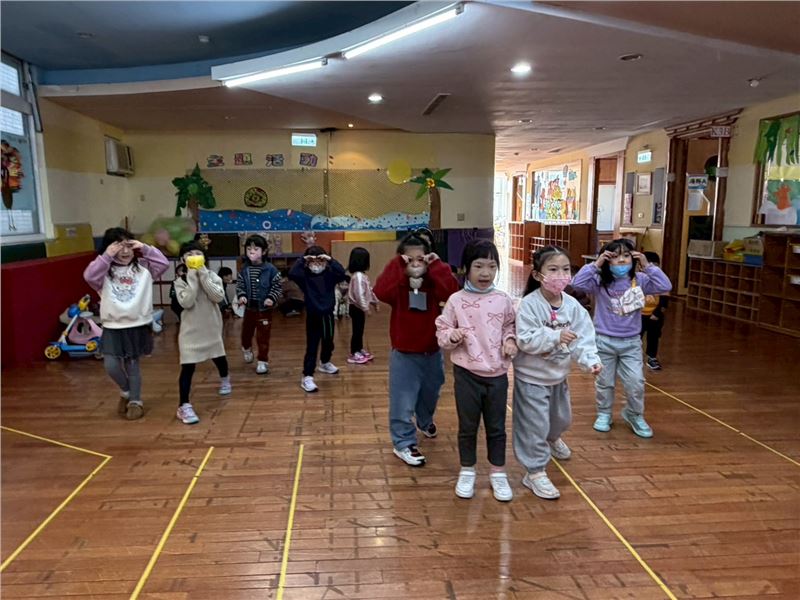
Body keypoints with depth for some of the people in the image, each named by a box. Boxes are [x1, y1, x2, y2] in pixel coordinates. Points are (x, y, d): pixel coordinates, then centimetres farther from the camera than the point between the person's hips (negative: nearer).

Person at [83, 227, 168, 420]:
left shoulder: (142, 267, 1)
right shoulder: (104, 270, -4)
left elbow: (163, 263, -5)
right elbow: (89, 276, -21)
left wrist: (145, 248, -9)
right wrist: (106, 256, -20)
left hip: (138, 325, 0)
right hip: (113, 327, 0)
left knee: (132, 365, 9)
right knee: (111, 365, -7)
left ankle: (135, 401, 26)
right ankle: (126, 391, 23)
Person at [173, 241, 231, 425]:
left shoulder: (213, 276, -5)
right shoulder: (180, 281, -7)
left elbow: (218, 297, -20)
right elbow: (186, 303, -22)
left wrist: (203, 276, -21)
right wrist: (193, 279, -22)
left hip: (212, 327, 3)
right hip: (191, 329, -3)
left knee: (219, 358, 22)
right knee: (188, 367, -8)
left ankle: (224, 379, 53)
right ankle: (184, 405, -3)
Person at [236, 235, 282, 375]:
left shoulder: (270, 269, -13)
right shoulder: (244, 269, -3)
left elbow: (277, 287, -8)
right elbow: (239, 285, 4)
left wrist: (272, 298, -23)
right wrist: (241, 296, -14)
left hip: (264, 309, -4)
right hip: (249, 308, 4)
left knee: (263, 336, 2)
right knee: (246, 332, 22)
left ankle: (263, 361, 15)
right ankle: (247, 349, 52)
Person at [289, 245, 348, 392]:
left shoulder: (330, 274, -4)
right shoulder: (305, 275, -8)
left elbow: (342, 273, -22)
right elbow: (291, 274, -25)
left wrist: (330, 260, -26)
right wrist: (302, 260, -24)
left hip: (328, 314, 3)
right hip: (313, 316, -3)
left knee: (328, 342, 22)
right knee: (312, 347, -3)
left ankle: (325, 363, 49)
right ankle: (307, 377, 0)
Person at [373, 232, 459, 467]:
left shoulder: (433, 281, -4)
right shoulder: (397, 283, -10)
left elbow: (452, 293, -25)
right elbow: (381, 292, -32)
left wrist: (437, 265, -24)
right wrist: (397, 265, -30)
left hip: (432, 352, 4)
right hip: (404, 353, -3)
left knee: (430, 394, 26)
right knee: (402, 402, -1)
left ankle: (425, 422, 54)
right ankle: (403, 444, 14)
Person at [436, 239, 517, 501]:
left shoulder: (503, 300, -2)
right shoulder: (456, 300, -8)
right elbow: (442, 333, -3)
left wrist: (510, 340, -7)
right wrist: (452, 335, -24)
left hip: (497, 374, 2)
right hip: (467, 374, -1)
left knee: (496, 427, 14)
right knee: (467, 426, 13)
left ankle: (498, 474, 31)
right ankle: (467, 472, 32)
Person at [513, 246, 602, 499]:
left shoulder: (573, 306, -7)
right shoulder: (529, 305, -23)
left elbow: (583, 338, -8)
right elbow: (525, 340, -27)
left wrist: (590, 360, -23)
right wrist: (555, 337, -34)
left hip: (559, 374, 7)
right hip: (532, 376, -6)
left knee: (562, 417, 28)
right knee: (534, 426, -2)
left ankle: (552, 439, 61)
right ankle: (535, 473, 13)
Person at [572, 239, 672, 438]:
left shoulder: (639, 280, -5)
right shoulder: (599, 281, -10)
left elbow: (665, 287, -14)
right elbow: (577, 283, -24)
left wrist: (647, 266, -17)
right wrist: (596, 264, -24)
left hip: (631, 342, 1)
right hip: (604, 341, -1)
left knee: (636, 383, 1)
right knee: (604, 382, 13)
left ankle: (634, 415, 27)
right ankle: (604, 414, 34)